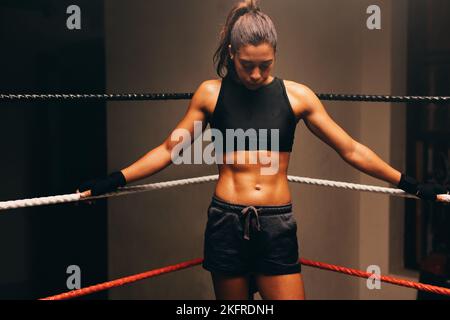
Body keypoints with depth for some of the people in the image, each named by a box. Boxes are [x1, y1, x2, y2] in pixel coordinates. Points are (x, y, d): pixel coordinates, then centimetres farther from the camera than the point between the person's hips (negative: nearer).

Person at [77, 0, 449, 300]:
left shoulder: (297, 95, 2)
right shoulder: (211, 93, 1)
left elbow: (352, 151, 6)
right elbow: (169, 150, 6)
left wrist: (407, 182, 6)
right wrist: (115, 180, 0)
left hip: (277, 227, 0)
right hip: (226, 224, 0)